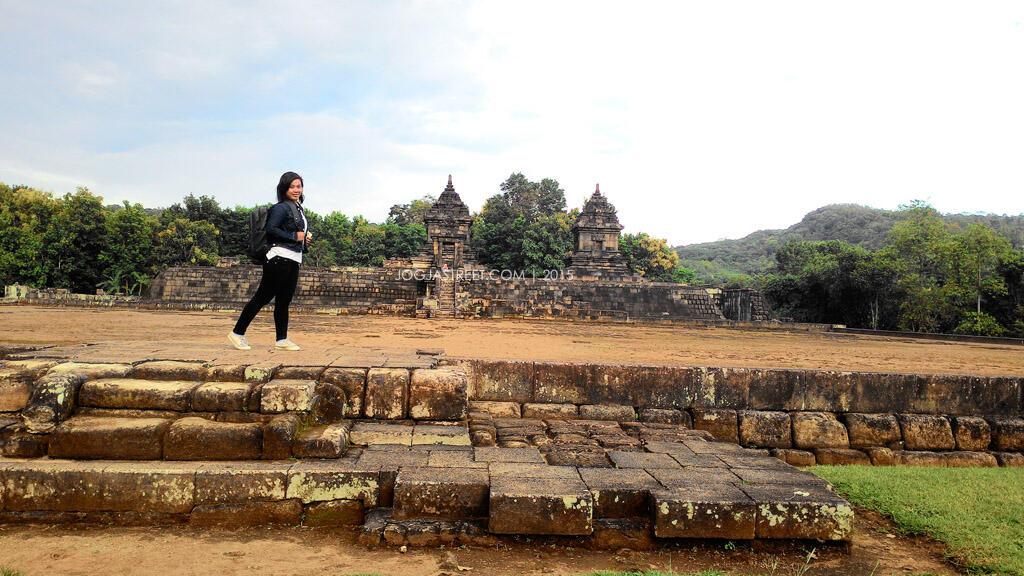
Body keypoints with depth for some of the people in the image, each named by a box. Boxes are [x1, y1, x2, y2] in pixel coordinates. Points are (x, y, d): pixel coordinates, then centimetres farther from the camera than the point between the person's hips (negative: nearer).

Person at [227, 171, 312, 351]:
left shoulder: (298, 208, 20)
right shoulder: (281, 208, -8)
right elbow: (271, 229, -20)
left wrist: (305, 238, 8)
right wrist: (296, 236, -14)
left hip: (294, 261, 9)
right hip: (280, 257, -9)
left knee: (284, 301, 10)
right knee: (262, 297, -6)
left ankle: (282, 339, 13)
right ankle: (237, 333, 2)